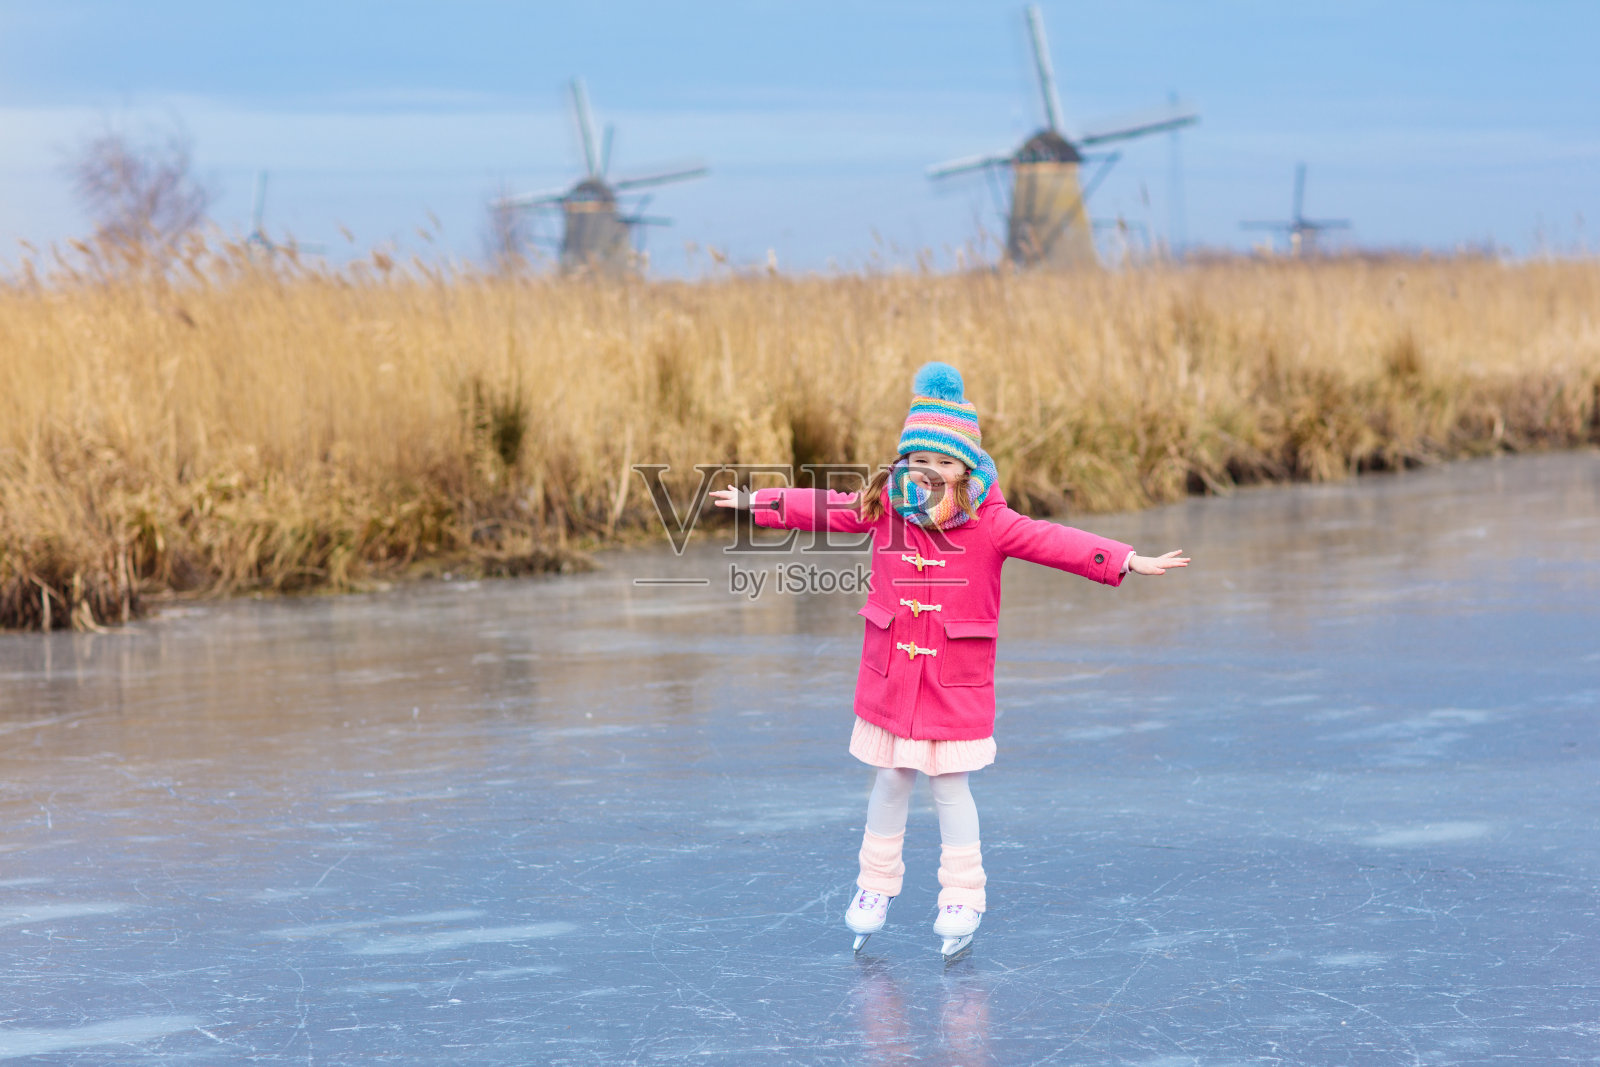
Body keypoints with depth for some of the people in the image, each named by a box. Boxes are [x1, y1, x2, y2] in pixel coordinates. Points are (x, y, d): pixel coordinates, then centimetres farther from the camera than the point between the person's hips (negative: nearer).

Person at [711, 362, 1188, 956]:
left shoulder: (989, 522, -11)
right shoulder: (884, 507, -1)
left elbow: (1053, 542, -20)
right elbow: (823, 509, 12)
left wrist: (1128, 561, -29)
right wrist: (754, 503, 20)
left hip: (958, 684, -3)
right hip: (891, 678, 3)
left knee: (949, 784, 3)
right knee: (892, 780, 14)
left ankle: (963, 898, 15)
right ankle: (876, 885, 29)